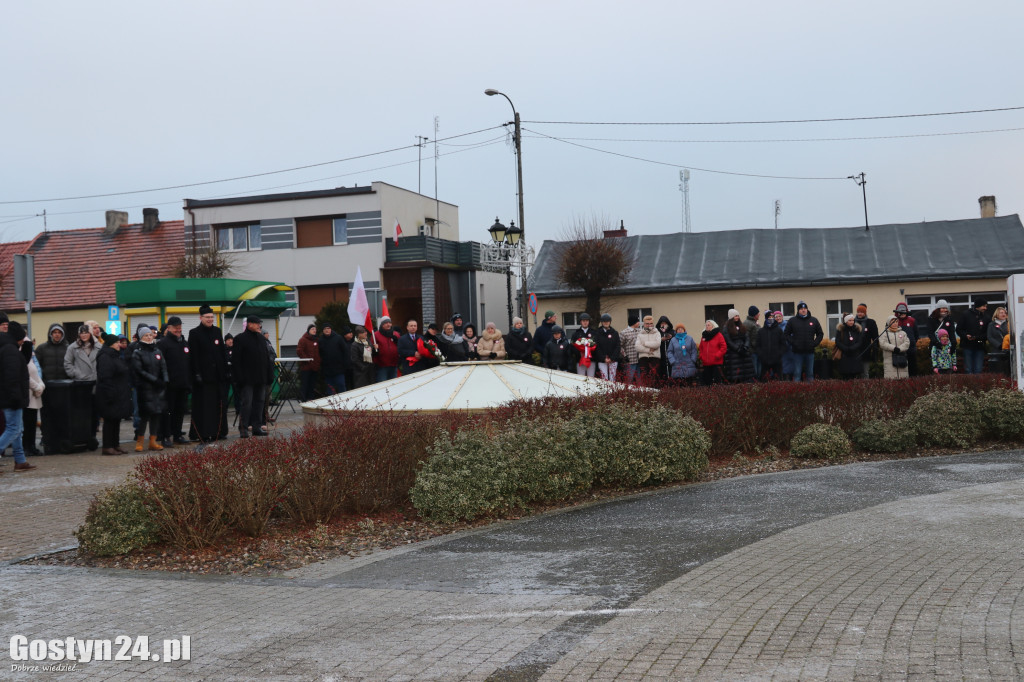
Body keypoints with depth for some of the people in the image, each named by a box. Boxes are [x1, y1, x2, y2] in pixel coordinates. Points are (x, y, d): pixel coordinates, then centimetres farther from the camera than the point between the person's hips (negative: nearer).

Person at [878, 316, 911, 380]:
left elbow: (907, 343, 2)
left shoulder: (903, 333, 17)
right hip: (889, 360, -3)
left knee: (903, 377, 1)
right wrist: (894, 348, -18)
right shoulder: (884, 334, 8)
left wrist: (899, 349, -15)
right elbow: (882, 344, -8)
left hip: (902, 360, 3)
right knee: (890, 378, -9)